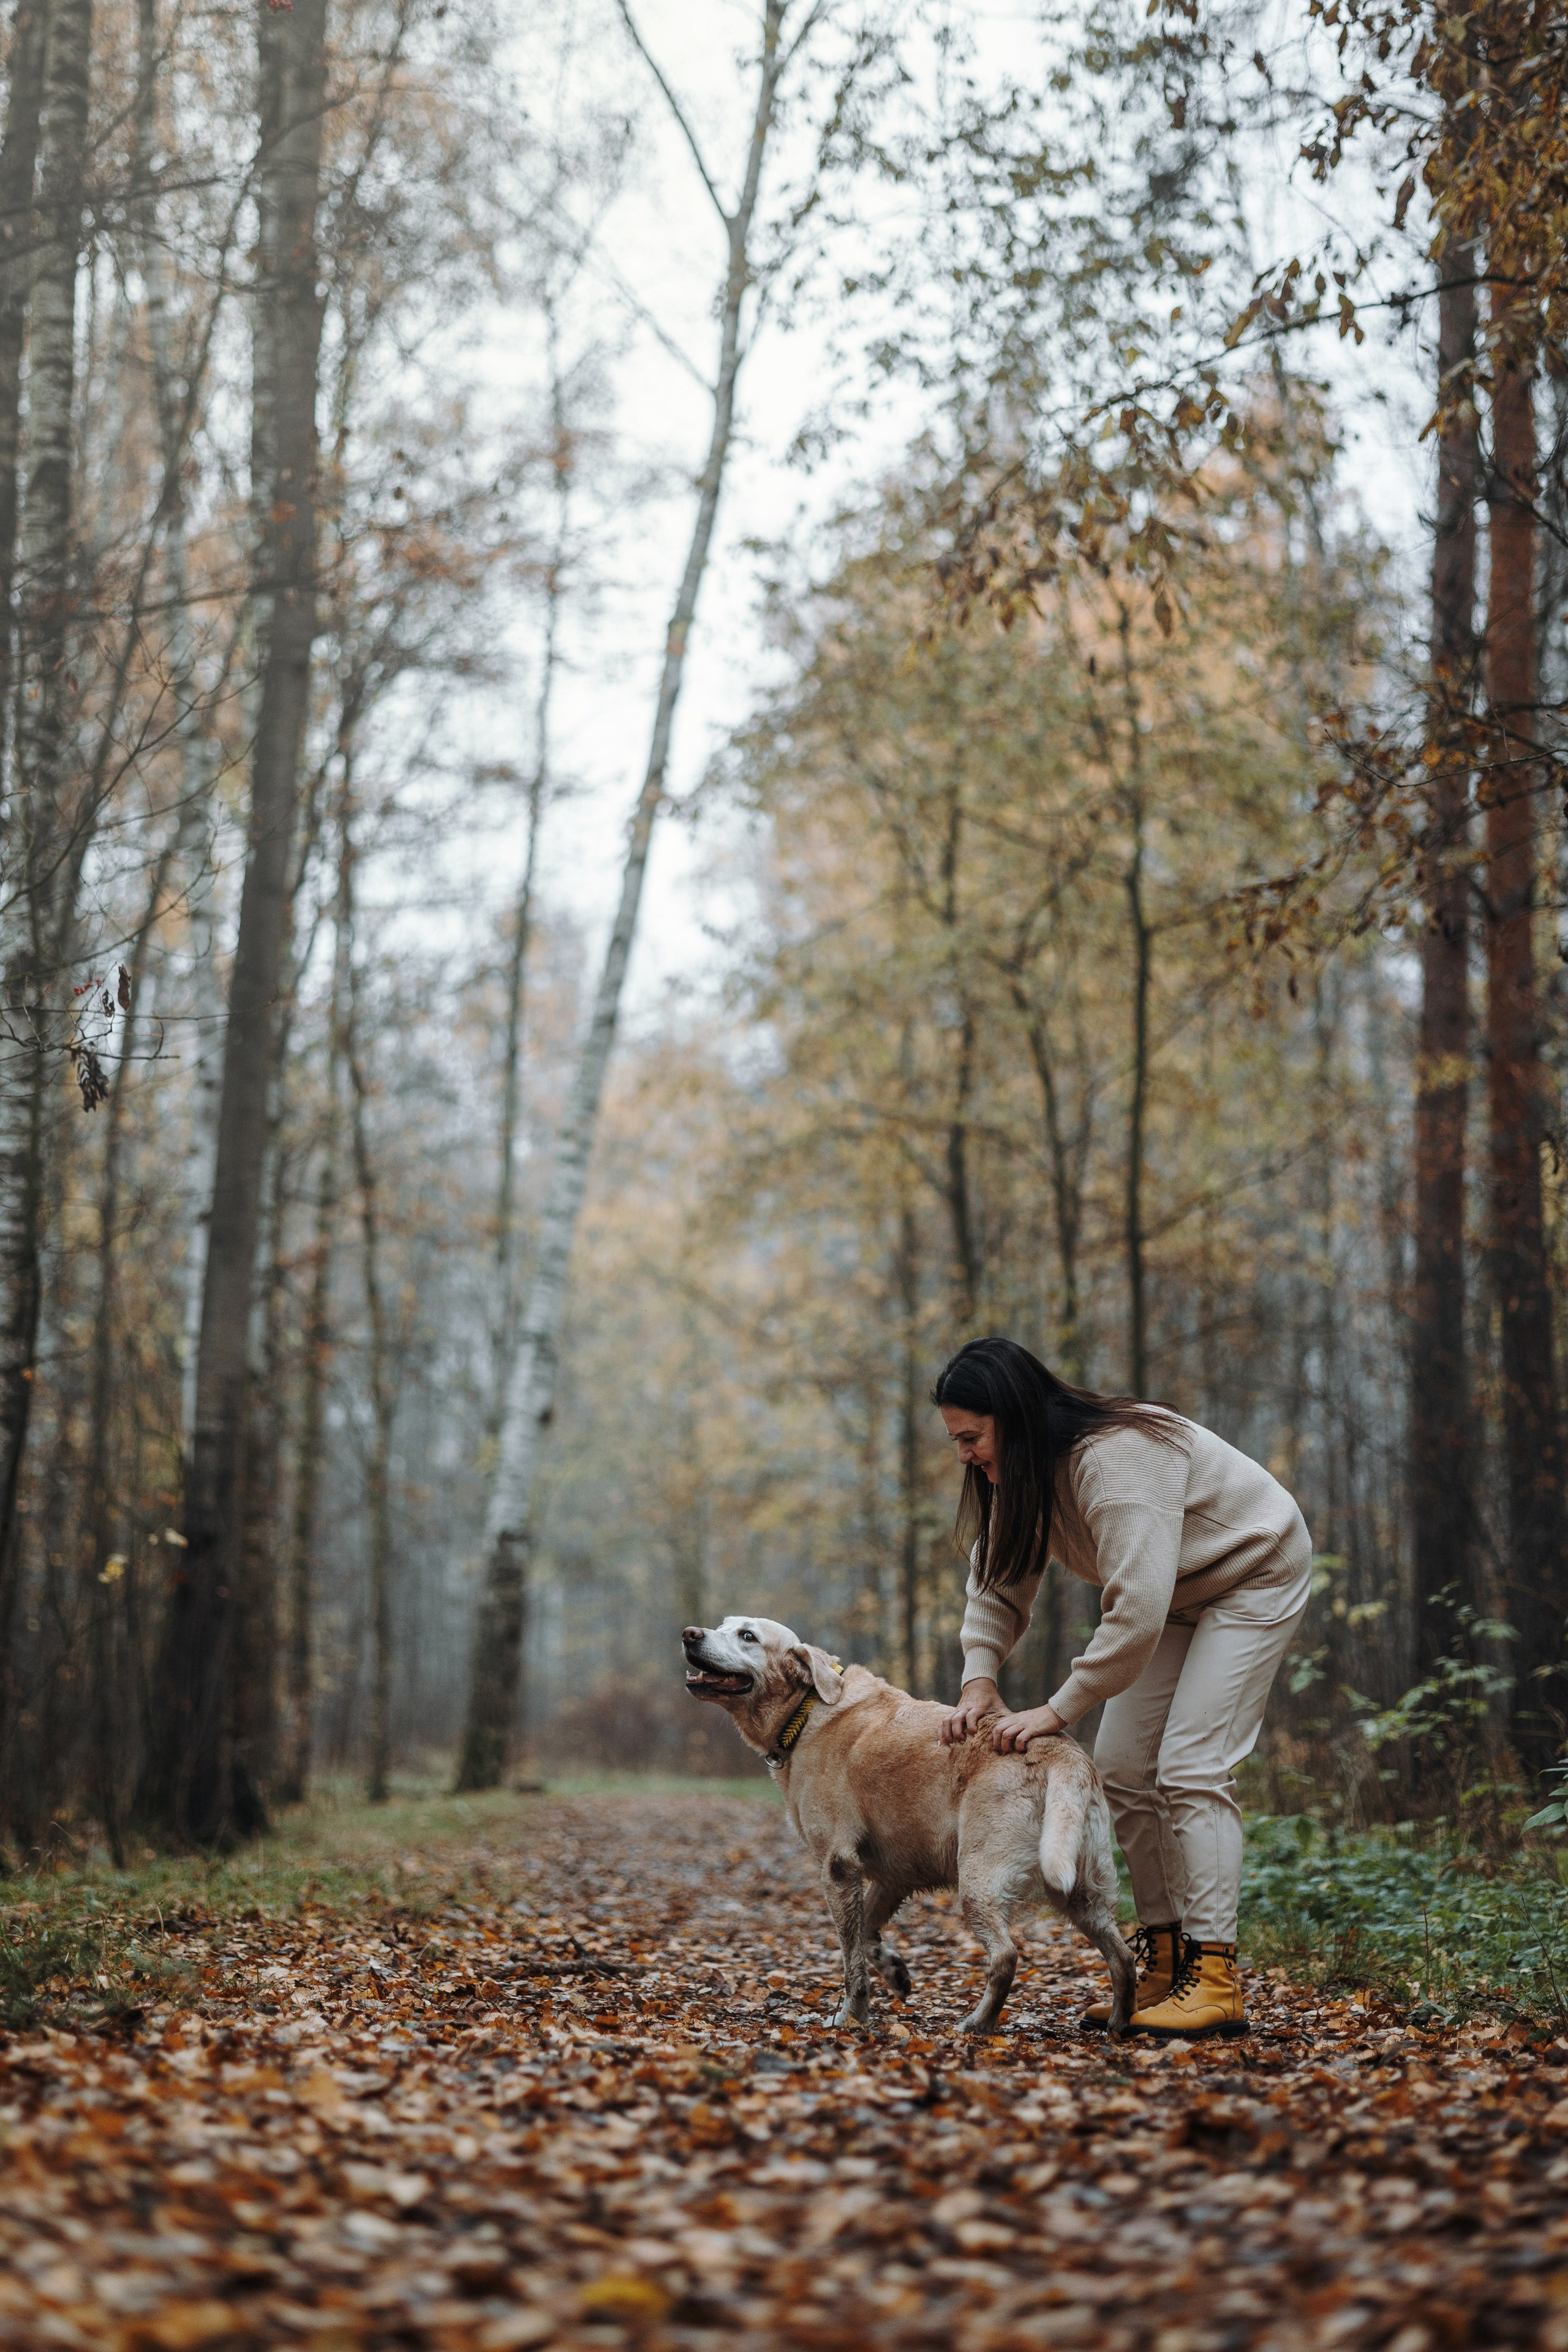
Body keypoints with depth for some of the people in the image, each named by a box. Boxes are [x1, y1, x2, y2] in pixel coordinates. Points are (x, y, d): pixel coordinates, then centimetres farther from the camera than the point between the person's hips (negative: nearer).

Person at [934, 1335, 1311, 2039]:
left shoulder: (1113, 1459, -35)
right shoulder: (1022, 1473, -7)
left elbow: (1137, 1610, -39)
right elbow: (998, 1583, -1)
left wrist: (1056, 1712, -35)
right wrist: (979, 1677, -19)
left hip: (1253, 1577, -9)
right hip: (1178, 1593, 9)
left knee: (1190, 1766, -19)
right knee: (1120, 1765, 1)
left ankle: (1214, 1980, -19)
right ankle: (1165, 1961, 7)